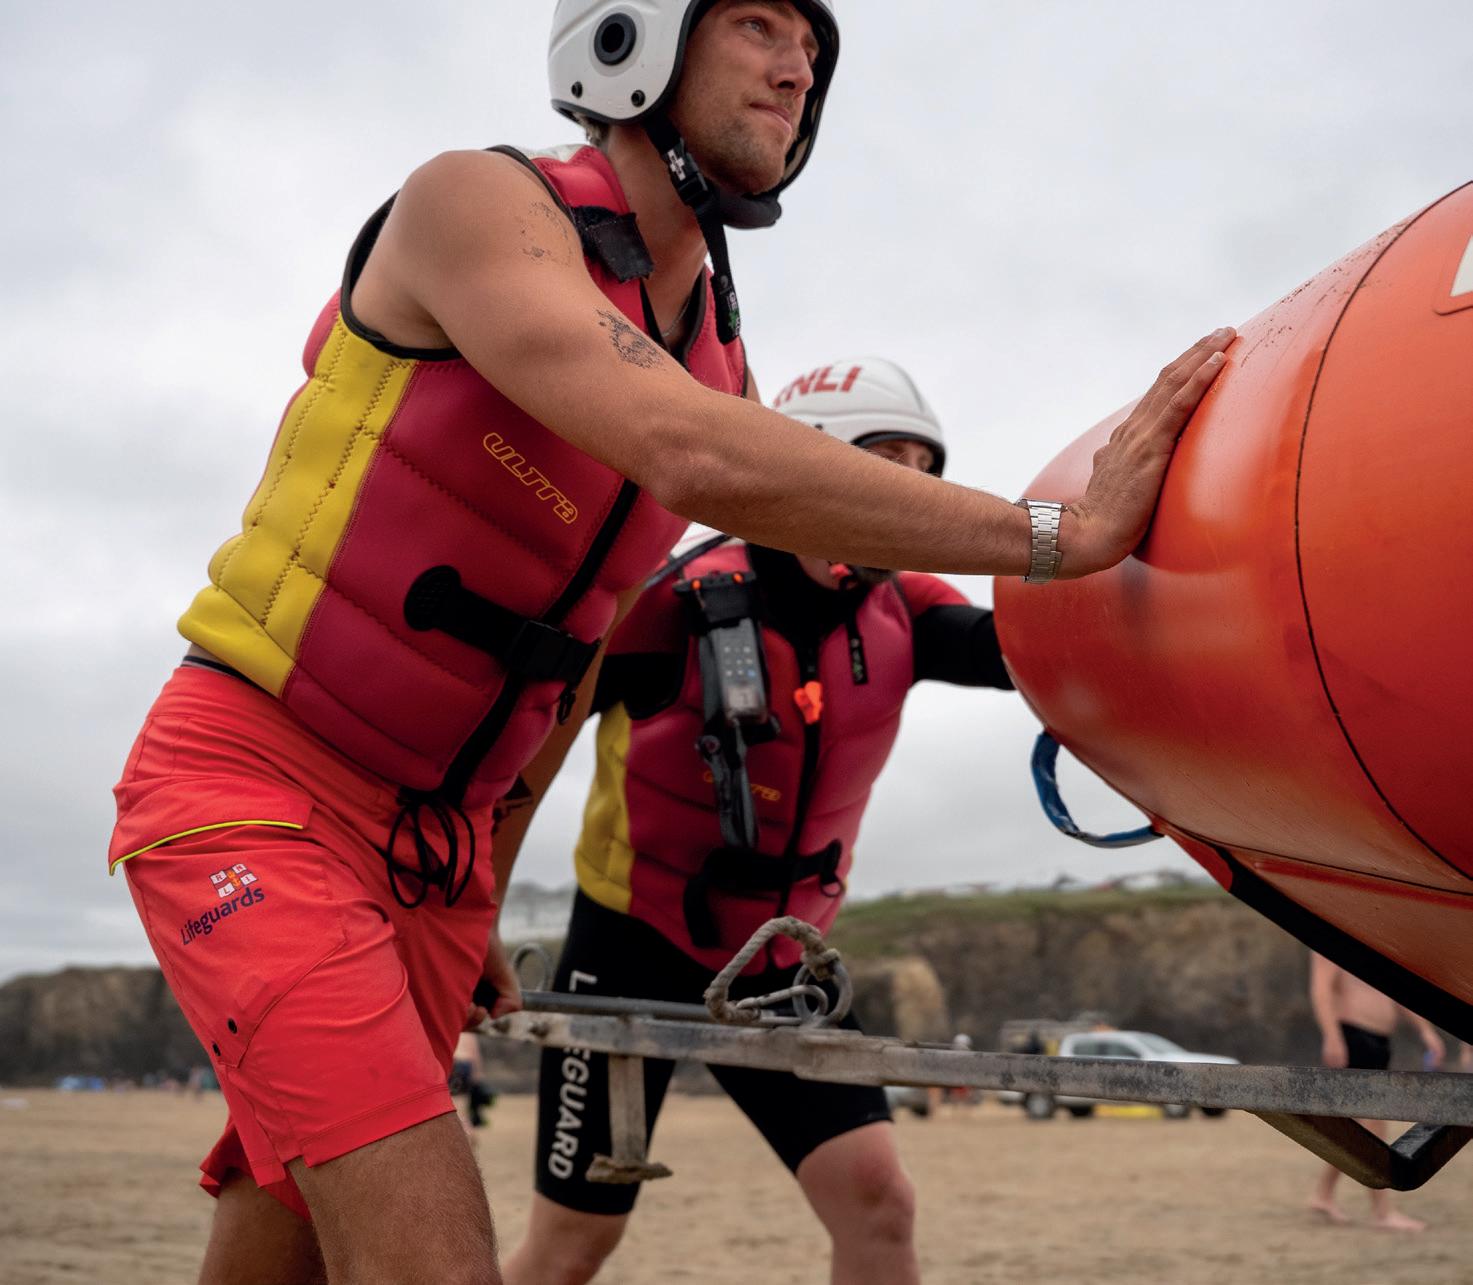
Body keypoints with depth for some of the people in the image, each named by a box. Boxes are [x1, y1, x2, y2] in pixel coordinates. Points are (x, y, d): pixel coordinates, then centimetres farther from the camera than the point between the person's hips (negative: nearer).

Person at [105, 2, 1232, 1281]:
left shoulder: (716, 364, 8)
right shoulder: (474, 202, -14)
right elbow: (693, 459, -32)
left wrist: (477, 888, 24)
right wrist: (1061, 532, -31)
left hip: (431, 839, 7)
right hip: (252, 782, -7)